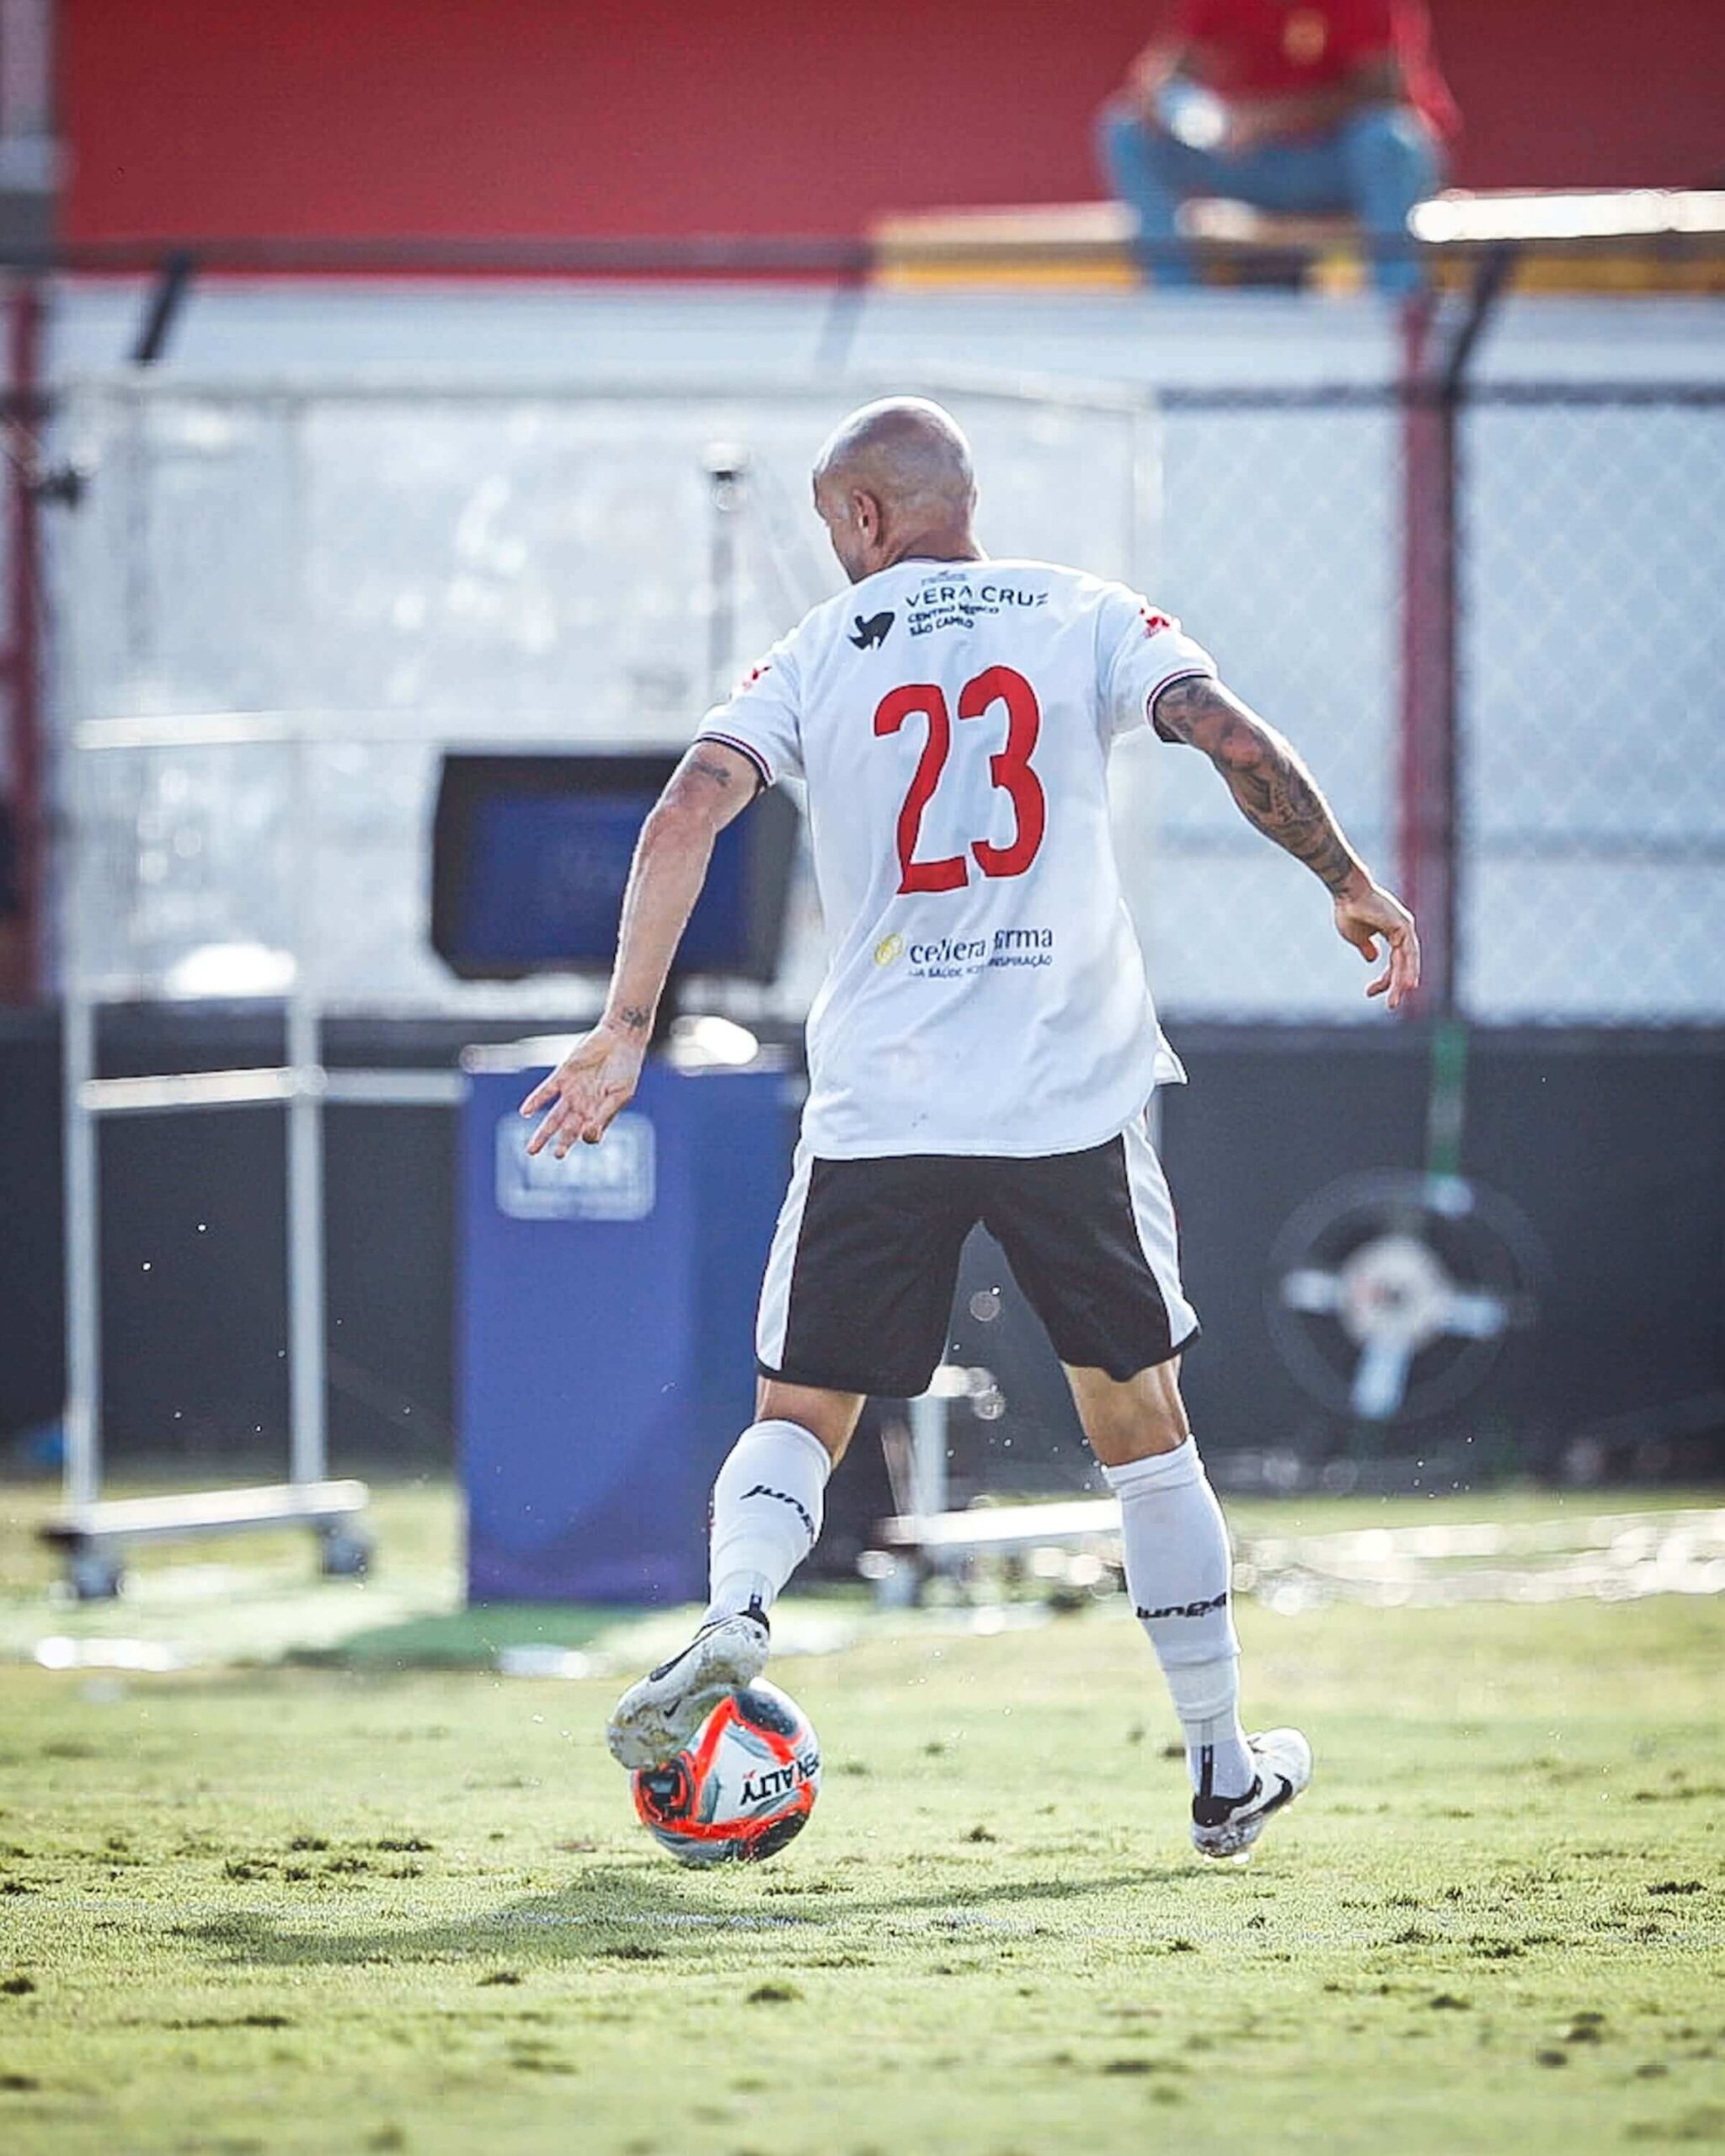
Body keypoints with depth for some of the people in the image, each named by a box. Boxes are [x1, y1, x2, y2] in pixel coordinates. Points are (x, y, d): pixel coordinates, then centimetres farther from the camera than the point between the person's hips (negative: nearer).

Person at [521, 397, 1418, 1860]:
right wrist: (1350, 882, 7)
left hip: (878, 1108, -1)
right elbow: (1237, 741, -6)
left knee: (800, 1418, 10)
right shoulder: (1084, 617, 6)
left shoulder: (813, 659, 6)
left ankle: (734, 1619, -21)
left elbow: (685, 819, -7)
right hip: (1075, 1103, 1)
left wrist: (626, 1030, -6)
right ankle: (1224, 1773, 17)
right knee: (1141, 1423, 14)